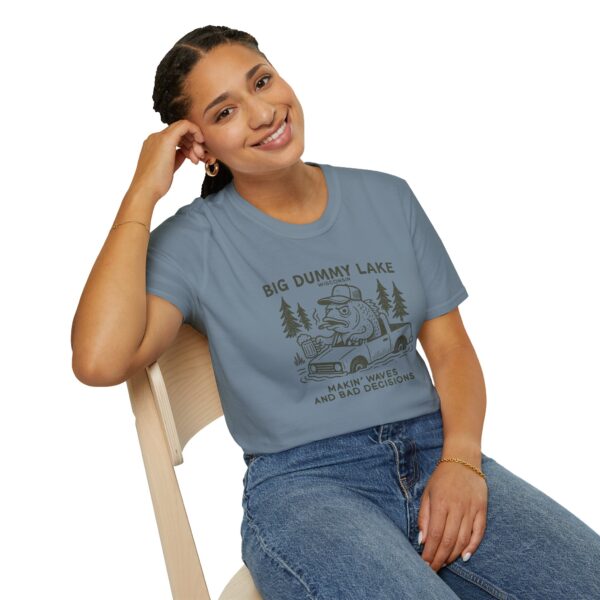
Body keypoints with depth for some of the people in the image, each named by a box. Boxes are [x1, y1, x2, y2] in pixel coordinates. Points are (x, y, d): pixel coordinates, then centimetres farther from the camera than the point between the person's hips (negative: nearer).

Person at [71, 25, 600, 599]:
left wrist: (461, 459, -9)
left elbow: (450, 346, 10)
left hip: (432, 451, 4)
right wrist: (142, 192, -12)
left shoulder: (387, 198, 11)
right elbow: (99, 361, -18)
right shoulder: (194, 242, -2)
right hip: (301, 482, -3)